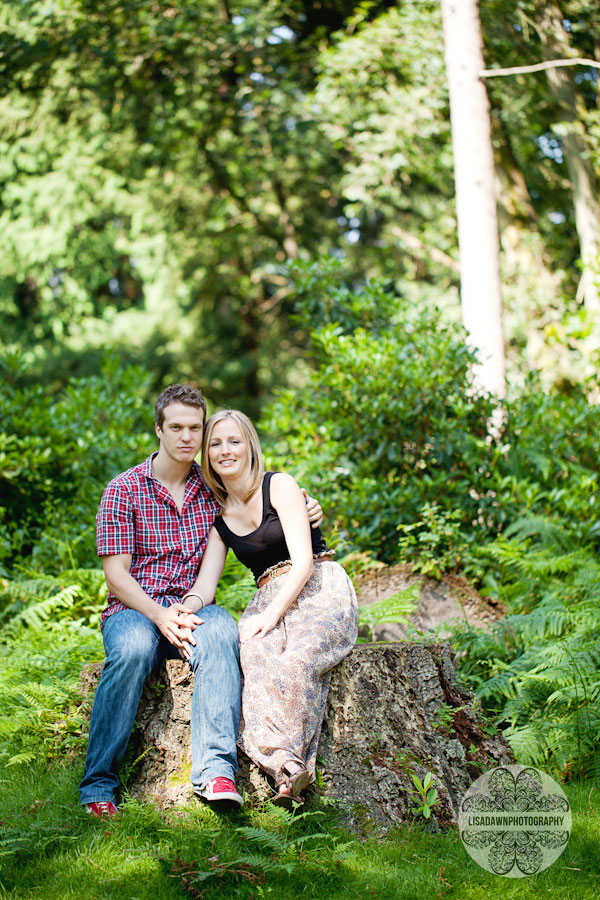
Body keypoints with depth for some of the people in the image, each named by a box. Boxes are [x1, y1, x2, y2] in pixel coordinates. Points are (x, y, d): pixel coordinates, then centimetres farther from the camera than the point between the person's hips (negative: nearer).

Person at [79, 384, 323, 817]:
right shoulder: (124, 489, 1)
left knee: (220, 632, -34)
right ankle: (99, 786, -27)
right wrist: (159, 615, -21)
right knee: (133, 650, -37)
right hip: (134, 607, -2)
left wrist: (305, 507, -1)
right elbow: (116, 572, -4)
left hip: (192, 607, 2)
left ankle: (215, 769, -45)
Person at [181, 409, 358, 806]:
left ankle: (287, 758, -34)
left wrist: (272, 613, -21)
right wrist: (186, 607, -17)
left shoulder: (279, 486, -1)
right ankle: (288, 770, -41)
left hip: (322, 591, -3)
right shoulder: (218, 514, 15)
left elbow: (303, 561, -9)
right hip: (268, 599, 3)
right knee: (257, 651, -33)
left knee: (297, 658, -37)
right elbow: (206, 583, 7)